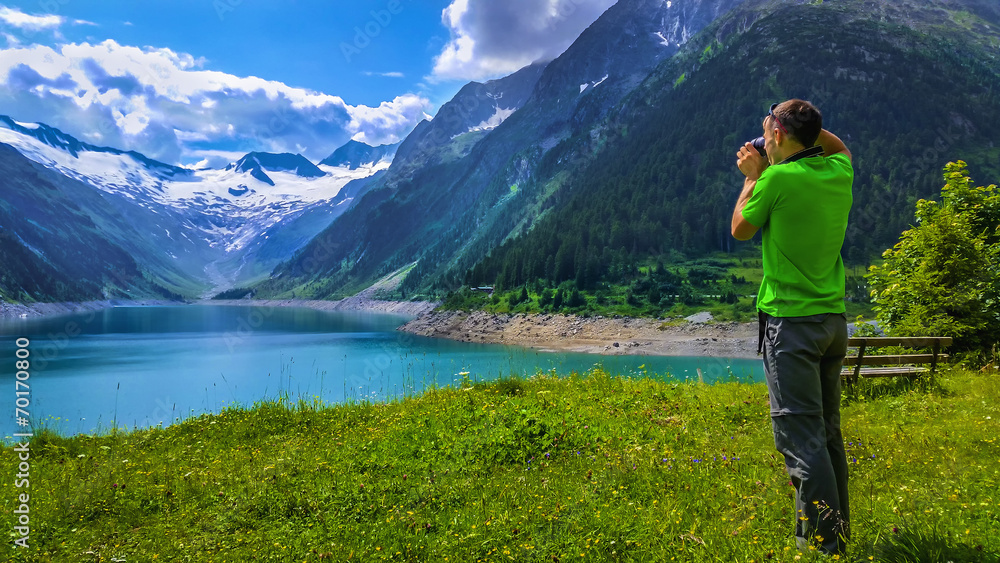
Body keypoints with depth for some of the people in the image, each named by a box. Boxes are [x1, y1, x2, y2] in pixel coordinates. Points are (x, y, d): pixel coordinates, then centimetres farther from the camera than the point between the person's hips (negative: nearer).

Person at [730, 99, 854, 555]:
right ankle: (837, 528, 29)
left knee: (801, 437, -5)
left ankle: (824, 542, -2)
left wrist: (752, 176, 10)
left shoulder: (779, 178, -14)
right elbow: (840, 147, 32)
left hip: (790, 322, -8)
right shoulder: (840, 173, 6)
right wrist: (809, 125, 22)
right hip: (833, 319, 8)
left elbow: (740, 230, 1)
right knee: (827, 432, 17)